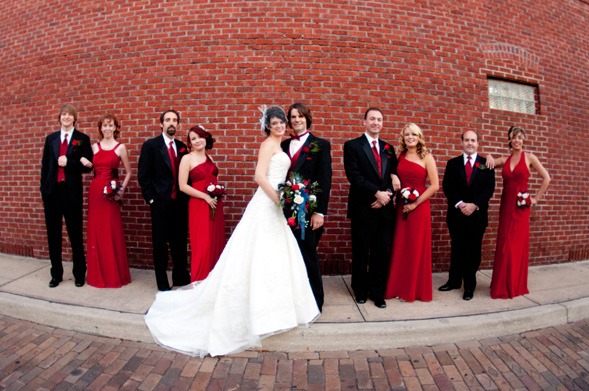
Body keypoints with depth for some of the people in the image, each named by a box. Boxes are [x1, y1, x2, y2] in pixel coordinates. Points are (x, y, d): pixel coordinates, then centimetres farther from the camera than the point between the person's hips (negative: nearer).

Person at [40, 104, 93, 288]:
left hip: (72, 192, -3)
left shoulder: (83, 139, 1)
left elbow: (88, 167, -5)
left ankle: (79, 274, 16)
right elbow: (45, 165, 10)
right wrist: (43, 188, 4)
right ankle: (56, 274, 22)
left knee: (75, 235, 4)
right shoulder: (51, 138, 11)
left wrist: (68, 163, -18)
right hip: (52, 191, 4)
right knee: (53, 235, 9)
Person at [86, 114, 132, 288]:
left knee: (112, 232, 1)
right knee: (95, 232, 7)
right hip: (94, 191, 4)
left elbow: (129, 172, 2)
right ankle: (98, 275, 20)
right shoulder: (94, 147, 10)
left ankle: (115, 275, 14)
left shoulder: (120, 147, 1)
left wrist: (121, 189, -6)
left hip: (111, 193, -3)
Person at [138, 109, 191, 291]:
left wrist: (186, 197, 3)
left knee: (180, 242, 12)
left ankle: (180, 277, 28)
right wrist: (150, 198, -8)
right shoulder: (150, 145, -2)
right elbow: (143, 175, -4)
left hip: (180, 203, 4)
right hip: (160, 203, -4)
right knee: (160, 243, 6)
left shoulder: (182, 147, 10)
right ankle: (162, 283, 19)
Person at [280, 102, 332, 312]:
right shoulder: (284, 145, 12)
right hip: (287, 210, 4)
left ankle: (315, 301, 21)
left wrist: (320, 212, -13)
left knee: (307, 254, 4)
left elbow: (325, 180, -7)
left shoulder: (320, 144, -1)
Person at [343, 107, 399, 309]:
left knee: (382, 253, 7)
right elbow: (354, 176, -11)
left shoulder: (388, 148, 15)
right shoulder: (352, 146, 0)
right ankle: (360, 290, 25)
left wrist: (388, 194, -9)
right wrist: (377, 193, -15)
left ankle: (377, 292, 21)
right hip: (363, 209, -4)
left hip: (385, 208, 4)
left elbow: (394, 176, 10)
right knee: (361, 253, 7)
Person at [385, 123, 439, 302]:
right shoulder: (400, 156, 8)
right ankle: (398, 287, 21)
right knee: (399, 248, 7)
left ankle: (416, 289, 21)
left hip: (419, 207, -3)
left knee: (417, 248, 5)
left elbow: (435, 186, -7)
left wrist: (415, 203, -11)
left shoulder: (426, 157, -2)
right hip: (401, 207, 3)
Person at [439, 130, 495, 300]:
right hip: (456, 214, 1)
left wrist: (474, 205, -15)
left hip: (477, 214, -1)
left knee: (473, 250, 6)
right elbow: (447, 186, -1)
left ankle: (470, 285, 17)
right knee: (456, 248, 10)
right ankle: (454, 281, 21)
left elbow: (489, 188, -3)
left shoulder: (486, 164, 5)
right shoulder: (452, 163, 7)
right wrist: (459, 204, -14)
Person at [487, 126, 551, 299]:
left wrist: (536, 198, -3)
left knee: (519, 244, 2)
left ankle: (517, 285, 15)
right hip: (506, 204, 3)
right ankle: (504, 285, 15)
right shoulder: (504, 160, 11)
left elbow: (546, 178, -1)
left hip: (521, 206, -3)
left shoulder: (529, 157, 1)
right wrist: (489, 158, -12)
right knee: (505, 245, 5)